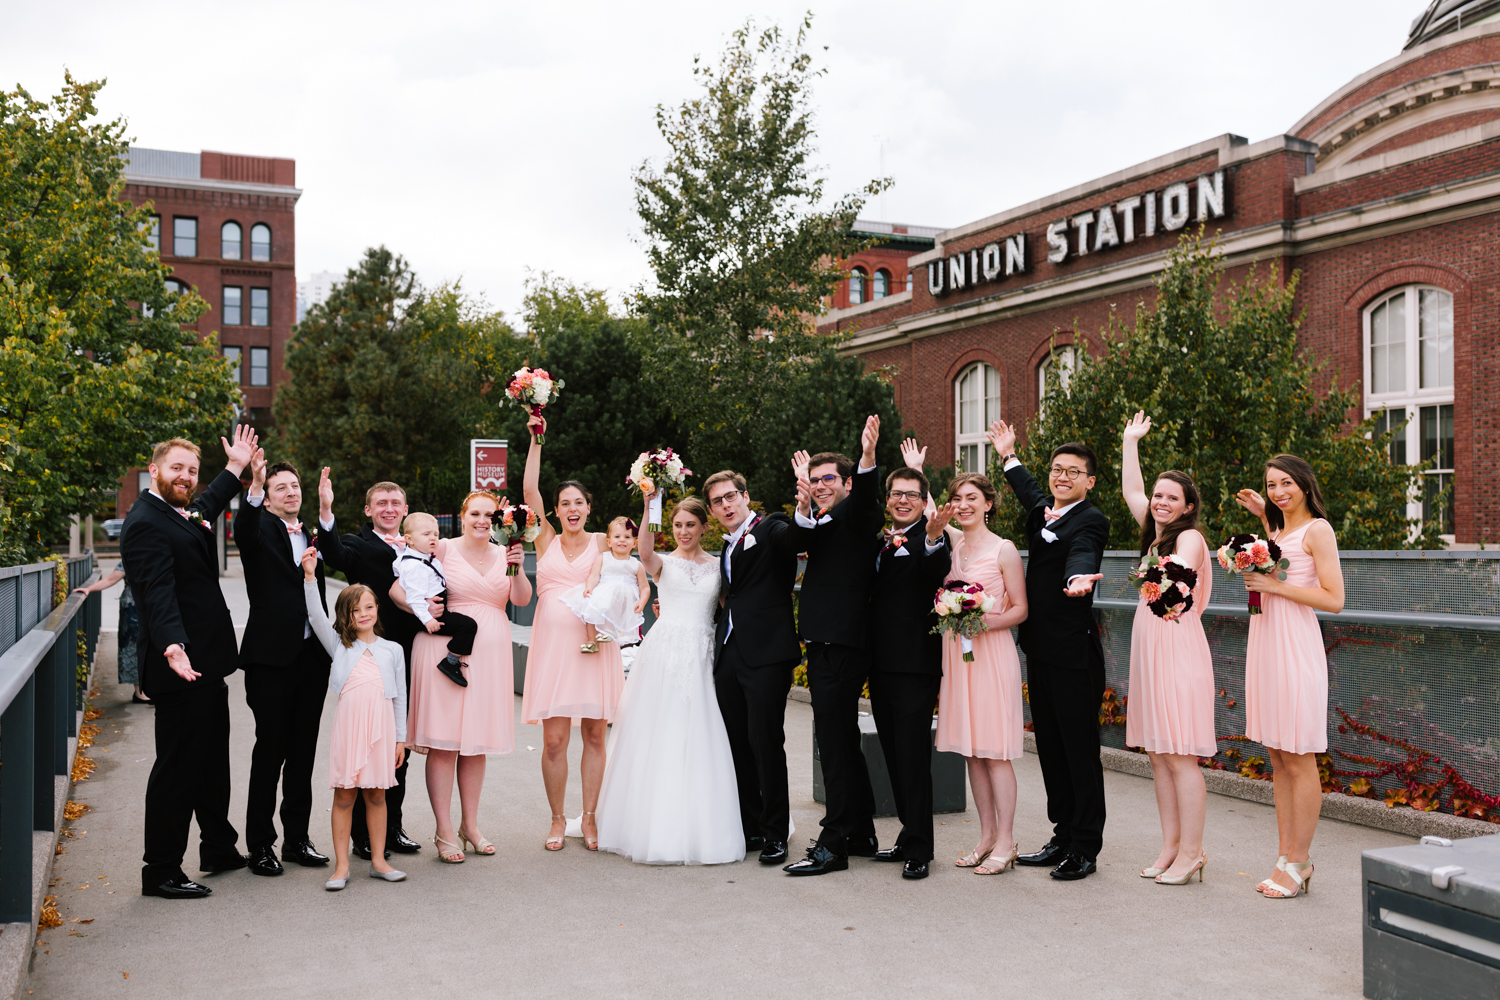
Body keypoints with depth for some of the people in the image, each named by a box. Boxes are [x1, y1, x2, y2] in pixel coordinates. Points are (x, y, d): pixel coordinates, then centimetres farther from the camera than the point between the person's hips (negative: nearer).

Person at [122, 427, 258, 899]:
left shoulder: (186, 513, 14)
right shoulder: (145, 523, -16)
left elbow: (208, 506, 40)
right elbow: (158, 594, -29)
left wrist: (235, 467, 42)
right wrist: (172, 646, -42)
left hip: (206, 667, 11)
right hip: (183, 666, -11)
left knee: (212, 759, 21)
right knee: (177, 768, -3)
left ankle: (219, 848, 35)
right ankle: (161, 872, 6)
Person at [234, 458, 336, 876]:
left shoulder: (312, 534, 15)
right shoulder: (260, 529, 1)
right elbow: (243, 530, -23)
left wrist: (325, 512, -20)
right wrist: (255, 486, -41)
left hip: (311, 654, 5)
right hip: (271, 656, -5)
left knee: (303, 750, 12)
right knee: (270, 749, 0)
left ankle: (297, 838, 22)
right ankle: (260, 845, 11)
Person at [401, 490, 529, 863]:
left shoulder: (502, 553, 12)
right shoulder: (444, 549, -2)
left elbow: (522, 599, 2)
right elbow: (397, 586, -5)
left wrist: (516, 568, -13)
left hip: (490, 653, 5)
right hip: (447, 649, -4)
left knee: (476, 742, 11)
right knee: (443, 743, -3)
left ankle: (470, 825, 22)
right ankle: (444, 832, 4)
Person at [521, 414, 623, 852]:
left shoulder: (602, 542, 9)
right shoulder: (546, 539, 9)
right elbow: (530, 489, 2)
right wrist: (536, 439, -2)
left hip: (595, 646, 0)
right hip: (554, 645, 0)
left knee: (594, 735, 4)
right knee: (554, 739, -2)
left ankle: (589, 818, 15)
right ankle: (557, 820, 13)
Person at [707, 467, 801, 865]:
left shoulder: (771, 531, 0)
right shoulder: (727, 550, 21)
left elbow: (795, 538, -18)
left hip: (766, 655, -8)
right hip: (729, 655, 8)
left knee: (766, 742, -6)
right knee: (739, 745, 11)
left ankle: (775, 834, 5)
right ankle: (751, 828, 21)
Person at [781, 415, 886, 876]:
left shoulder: (855, 513, -3)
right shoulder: (819, 522, 17)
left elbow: (866, 499, -27)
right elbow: (798, 543, -3)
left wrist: (868, 458, -46)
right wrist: (803, 509, -23)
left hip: (841, 648, -9)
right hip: (825, 647, 9)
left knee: (834, 743, -6)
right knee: (842, 741, 17)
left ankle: (834, 845, 0)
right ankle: (861, 834, 29)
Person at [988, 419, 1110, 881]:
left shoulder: (1090, 521, -8)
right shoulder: (1042, 511, 14)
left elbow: (1082, 552, -31)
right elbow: (1029, 492, 39)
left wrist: (1080, 577, -52)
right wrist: (1009, 455, 49)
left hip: (1074, 655, -8)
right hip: (1040, 650, 8)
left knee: (1081, 750, -1)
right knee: (1051, 748, 13)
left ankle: (1086, 849, 7)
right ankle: (1063, 837, 23)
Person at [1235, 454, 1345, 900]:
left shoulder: (1317, 530, -6)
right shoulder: (1279, 529, 17)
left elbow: (1334, 599, -12)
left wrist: (1276, 586, -16)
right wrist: (1264, 516, 29)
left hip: (1297, 649, -8)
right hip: (1266, 645, 8)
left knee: (1299, 761, -2)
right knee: (1277, 759, 10)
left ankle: (1299, 863, 6)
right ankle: (1288, 857, 17)